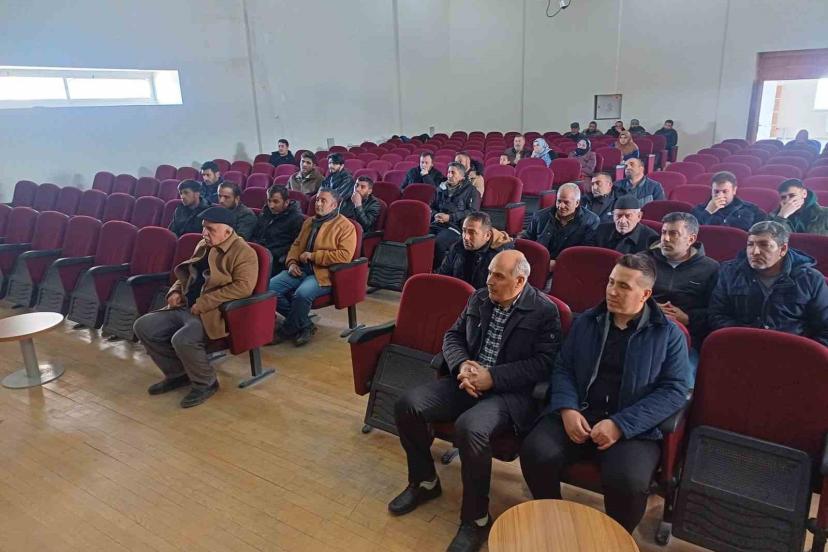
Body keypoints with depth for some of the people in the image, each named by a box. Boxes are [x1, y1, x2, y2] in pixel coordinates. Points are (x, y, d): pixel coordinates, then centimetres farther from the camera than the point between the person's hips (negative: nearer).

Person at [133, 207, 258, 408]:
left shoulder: (243, 252, -12)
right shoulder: (203, 245, 15)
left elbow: (243, 286, -25)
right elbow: (187, 273, 28)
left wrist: (203, 303, -24)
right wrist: (175, 291, 6)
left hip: (213, 313, -9)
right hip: (185, 307, 9)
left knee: (182, 339, -32)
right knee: (143, 327, 0)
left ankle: (206, 383, -4)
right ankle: (178, 374, 15)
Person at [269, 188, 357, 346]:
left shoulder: (345, 226, -4)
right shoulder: (309, 222, 21)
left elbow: (345, 255, -16)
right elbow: (296, 245, 24)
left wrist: (312, 256, -15)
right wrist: (291, 262, 2)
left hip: (324, 273, -7)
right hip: (300, 269, 7)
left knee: (302, 294, -36)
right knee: (269, 288, -14)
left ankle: (286, 331, -8)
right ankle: (305, 325, -4)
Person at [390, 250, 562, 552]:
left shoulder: (544, 311, -7)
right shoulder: (479, 298, 10)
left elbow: (543, 363, -14)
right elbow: (453, 335, 12)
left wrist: (492, 377, -21)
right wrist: (462, 366, -10)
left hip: (510, 391, -6)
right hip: (468, 380, 6)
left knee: (470, 427, -35)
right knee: (407, 404, -12)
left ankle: (476, 518, -10)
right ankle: (424, 481, 12)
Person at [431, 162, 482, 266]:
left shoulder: (470, 191, 8)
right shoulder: (441, 188, 22)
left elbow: (472, 212, -4)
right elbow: (431, 207, 27)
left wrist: (450, 217, -11)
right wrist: (435, 215, 2)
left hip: (455, 226, -4)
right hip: (437, 224, 5)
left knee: (438, 243, -35)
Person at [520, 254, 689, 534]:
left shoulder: (669, 334, 3)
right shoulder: (585, 322, 13)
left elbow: (674, 390, -5)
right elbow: (562, 368, 12)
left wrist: (620, 424, -15)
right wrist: (567, 409, -10)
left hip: (634, 427, -2)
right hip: (578, 414, 3)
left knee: (628, 482, -31)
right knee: (535, 453, -24)